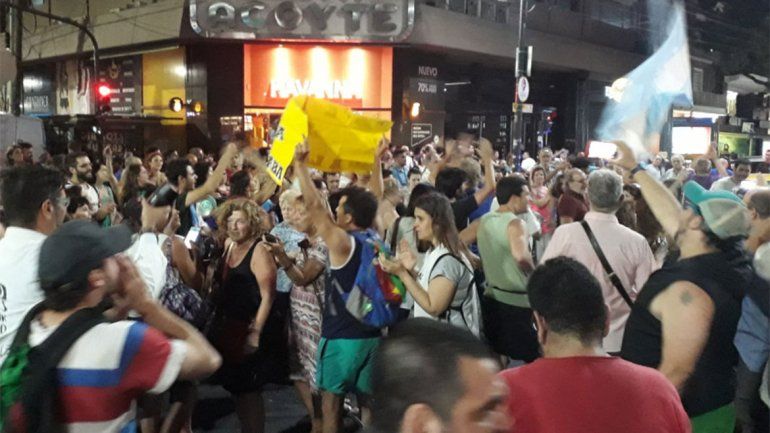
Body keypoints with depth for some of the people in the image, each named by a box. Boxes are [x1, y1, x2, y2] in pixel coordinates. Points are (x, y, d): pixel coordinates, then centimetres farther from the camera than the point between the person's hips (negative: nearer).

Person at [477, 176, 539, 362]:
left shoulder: (485, 220, 5)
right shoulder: (515, 223, -19)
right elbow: (521, 256, -38)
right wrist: (534, 273, -18)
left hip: (492, 297, 8)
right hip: (517, 301, -8)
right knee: (533, 360, 4)